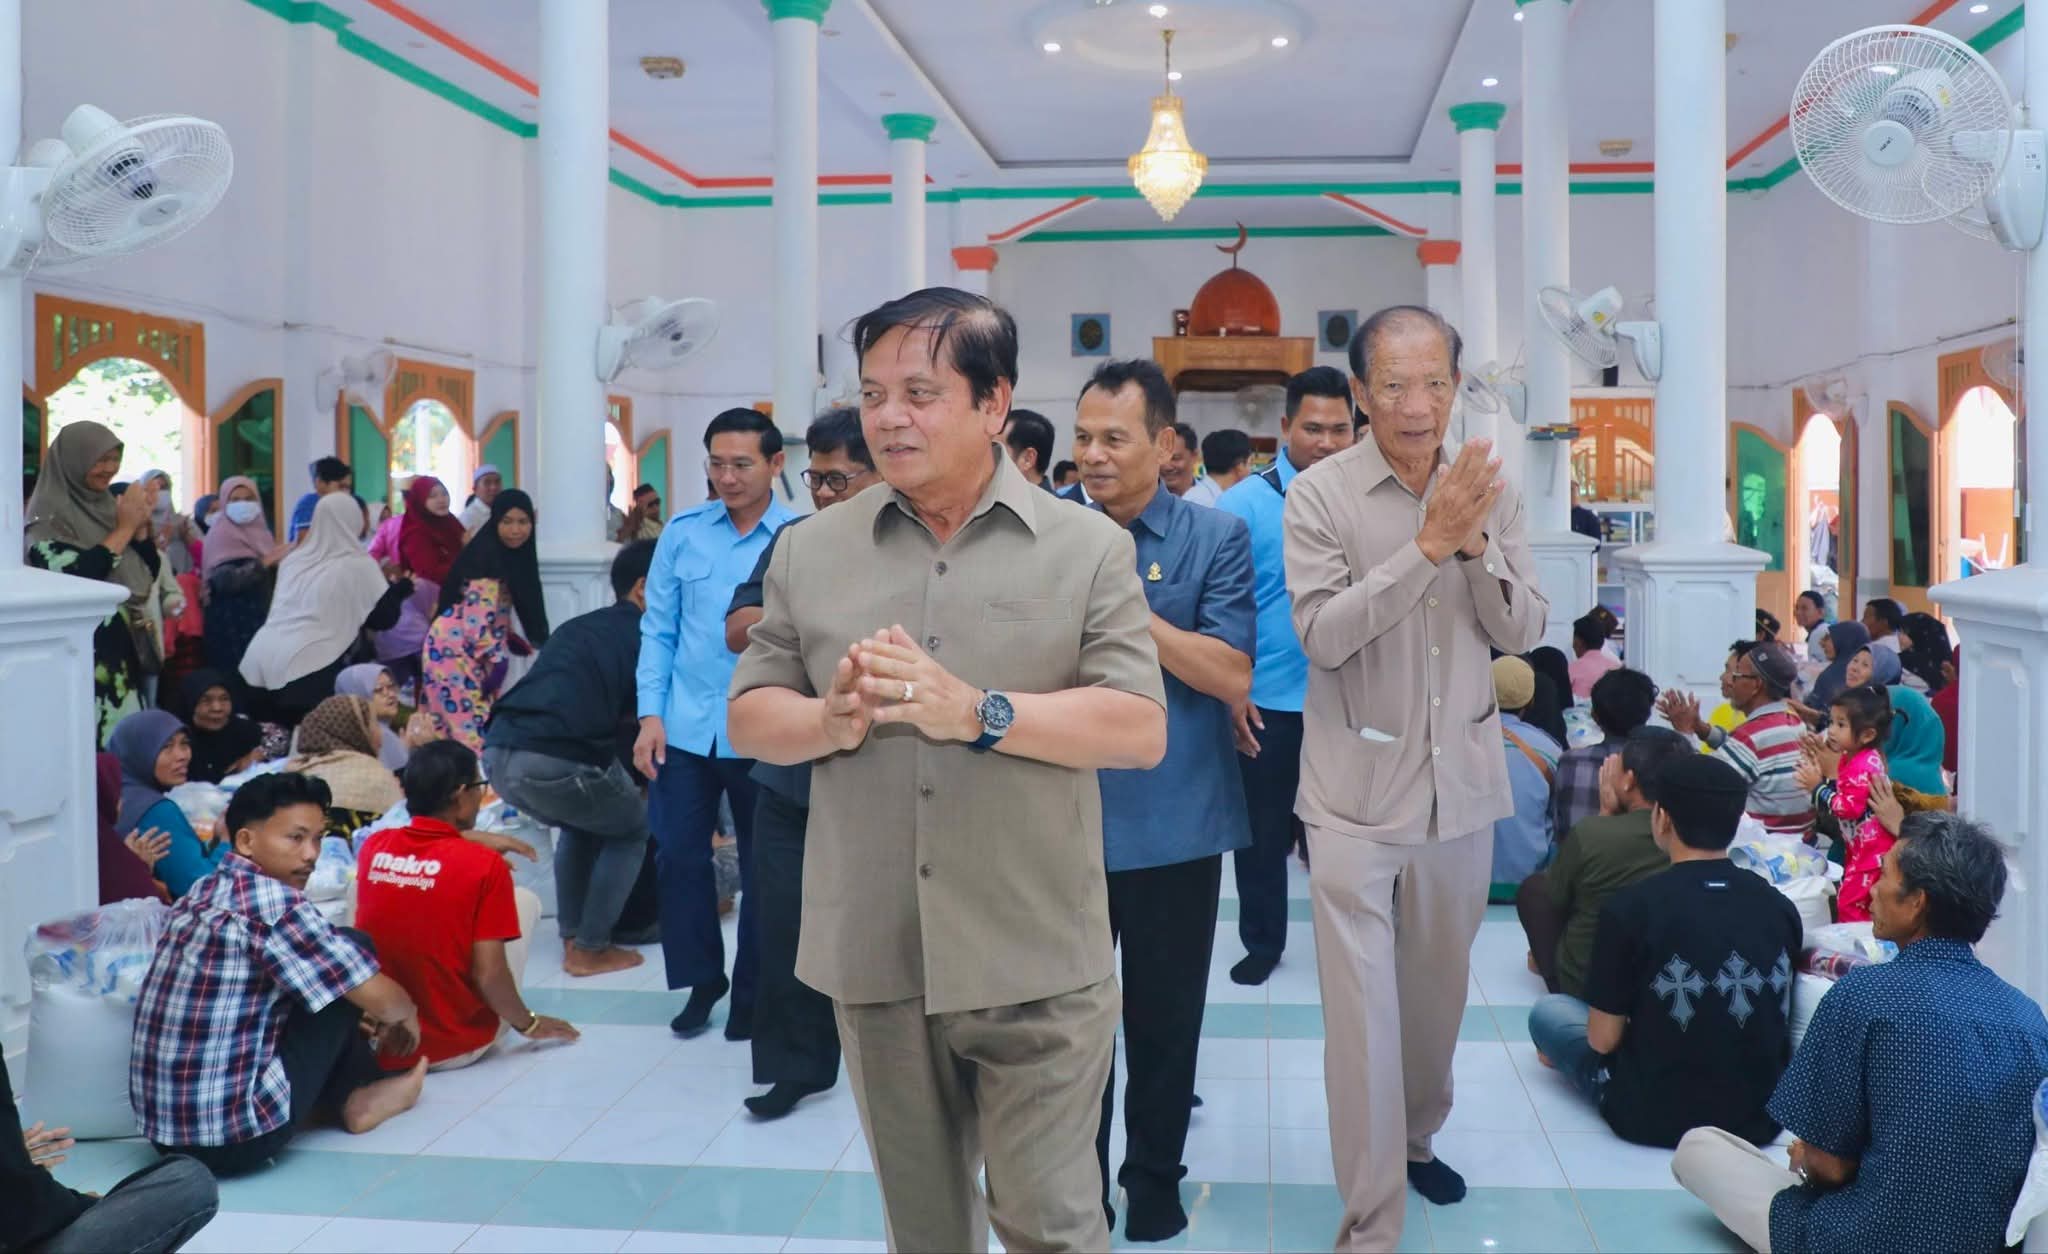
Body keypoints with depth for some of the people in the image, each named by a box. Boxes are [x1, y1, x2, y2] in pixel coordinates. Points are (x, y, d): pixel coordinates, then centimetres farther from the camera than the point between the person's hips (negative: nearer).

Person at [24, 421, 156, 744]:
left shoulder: (107, 504, 13)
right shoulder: (49, 515, -9)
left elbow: (149, 574, 14)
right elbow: (75, 577, -24)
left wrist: (141, 527, -3)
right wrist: (124, 529, -15)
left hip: (123, 647, 7)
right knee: (91, 742, -10)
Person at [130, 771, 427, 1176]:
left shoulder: (201, 894, 9)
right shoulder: (274, 902, -17)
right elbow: (382, 999, -12)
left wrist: (350, 1023, 24)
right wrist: (407, 1016, 10)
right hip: (237, 1137, -8)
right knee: (351, 949, 3)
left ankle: (356, 1091, 22)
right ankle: (358, 1095, 19)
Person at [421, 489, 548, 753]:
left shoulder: (510, 556, 10)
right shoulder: (488, 557, -17)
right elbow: (476, 619, -22)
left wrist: (513, 640, 12)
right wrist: (496, 659, -19)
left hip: (468, 651, 9)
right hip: (454, 650, -9)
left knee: (449, 731, 10)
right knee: (468, 730, -12)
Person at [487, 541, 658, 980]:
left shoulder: (578, 627, 27)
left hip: (499, 752, 7)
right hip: (557, 760, -7)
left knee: (581, 823, 33)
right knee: (632, 830, 20)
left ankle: (572, 937, 32)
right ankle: (591, 950, 16)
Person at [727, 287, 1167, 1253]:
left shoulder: (1089, 547, -3)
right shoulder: (810, 550, 5)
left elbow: (1140, 730, -9)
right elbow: (750, 716, 8)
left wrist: (976, 712, -22)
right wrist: (832, 721, -15)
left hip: (1034, 959, -3)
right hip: (871, 956, 3)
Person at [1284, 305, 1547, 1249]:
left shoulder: (1490, 489, 2)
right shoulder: (1320, 494, -10)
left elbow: (1524, 633, 0)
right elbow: (1322, 635, -19)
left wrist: (1476, 544, -18)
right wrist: (1428, 544, -26)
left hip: (1462, 776, 4)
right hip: (1358, 787, -4)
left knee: (1439, 985, 19)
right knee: (1363, 1005, -4)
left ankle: (1416, 1138, 43)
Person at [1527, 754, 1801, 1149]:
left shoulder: (1630, 907, -19)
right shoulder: (1781, 907, -6)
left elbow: (1604, 1039, -11)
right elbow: (1773, 1022, 8)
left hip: (1656, 1117, -5)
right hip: (1762, 1116, 5)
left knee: (1547, 1011, 16)